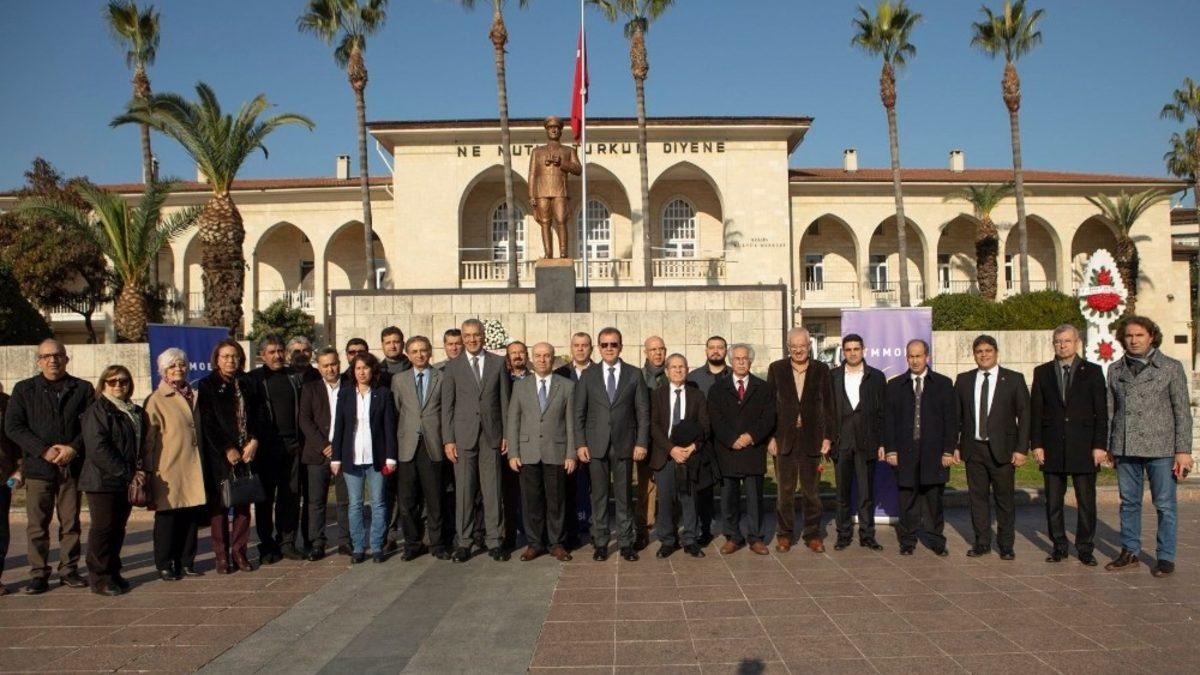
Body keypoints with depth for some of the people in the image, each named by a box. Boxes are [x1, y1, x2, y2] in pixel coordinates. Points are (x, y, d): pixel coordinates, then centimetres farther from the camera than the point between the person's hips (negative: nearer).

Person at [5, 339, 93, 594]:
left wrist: (73, 448, -14)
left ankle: (69, 570, 14)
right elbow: (13, 426, 0)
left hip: (72, 466, 0)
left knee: (70, 523, 6)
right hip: (38, 467, 0)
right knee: (37, 524, 1)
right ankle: (38, 574, 9)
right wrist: (43, 451, -11)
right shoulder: (24, 389, 9)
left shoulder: (83, 389, 8)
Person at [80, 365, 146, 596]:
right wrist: (126, 472, -18)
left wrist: (139, 470, 0)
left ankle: (112, 573, 21)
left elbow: (142, 444, 18)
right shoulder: (97, 411, -7)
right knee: (102, 528, -1)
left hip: (126, 481, 6)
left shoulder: (137, 412, 15)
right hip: (103, 481, -6)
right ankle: (99, 579, 7)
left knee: (118, 528, 12)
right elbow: (97, 448, -16)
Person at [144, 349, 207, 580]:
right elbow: (149, 437, -3)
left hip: (193, 466, 5)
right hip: (168, 469, -5)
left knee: (192, 515, 5)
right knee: (167, 516, 2)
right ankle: (165, 566, 13)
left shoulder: (194, 396, 15)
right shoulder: (156, 400, -1)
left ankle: (186, 563, 17)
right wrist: (149, 470, -7)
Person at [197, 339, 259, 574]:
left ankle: (239, 552, 13)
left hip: (246, 453, 4)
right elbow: (208, 423, -6)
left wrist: (254, 442, -6)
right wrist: (228, 449, -10)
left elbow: (256, 416, 10)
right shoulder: (207, 385, 1)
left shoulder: (246, 384, 13)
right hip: (219, 455, -4)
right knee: (219, 506, 0)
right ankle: (222, 556, 8)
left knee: (243, 504, 4)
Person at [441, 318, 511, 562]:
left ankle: (495, 542, 11)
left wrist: (506, 434, 3)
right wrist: (448, 440, -2)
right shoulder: (453, 367, 5)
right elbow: (447, 405, 4)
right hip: (463, 436, 0)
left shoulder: (498, 363, 7)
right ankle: (464, 542, 12)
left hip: (492, 436, 1)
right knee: (464, 491, 2)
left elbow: (504, 400, 7)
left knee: (493, 490, 3)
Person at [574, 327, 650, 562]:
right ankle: (600, 542, 15)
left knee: (624, 496, 6)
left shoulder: (635, 374, 4)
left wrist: (641, 443, -4)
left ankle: (626, 543, 15)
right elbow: (579, 413, 5)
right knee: (599, 496, 6)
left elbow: (643, 412, 3)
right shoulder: (588, 375, 5)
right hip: (596, 445, 0)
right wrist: (580, 444, -3)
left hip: (624, 445, 0)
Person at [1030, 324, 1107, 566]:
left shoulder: (1092, 371, 4)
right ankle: (1059, 546, 17)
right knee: (1053, 501, 6)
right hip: (1052, 448, 2)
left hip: (1084, 447, -1)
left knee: (1086, 501, 3)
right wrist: (1036, 444, -1)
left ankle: (1085, 548, 15)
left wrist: (1100, 445, -6)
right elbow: (1035, 410, 6)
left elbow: (1101, 411, 1)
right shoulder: (1042, 372, 8)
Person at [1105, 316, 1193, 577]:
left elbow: (1182, 411, -2)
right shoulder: (1116, 370, 10)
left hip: (1160, 447, -3)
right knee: (1129, 502, 10)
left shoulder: (1171, 367, 1)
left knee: (1165, 505, 2)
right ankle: (1130, 552, 19)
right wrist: (1106, 446, 7)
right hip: (1125, 448, 3)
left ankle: (1165, 558, 13)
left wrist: (1183, 450, -7)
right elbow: (1110, 410, 12)